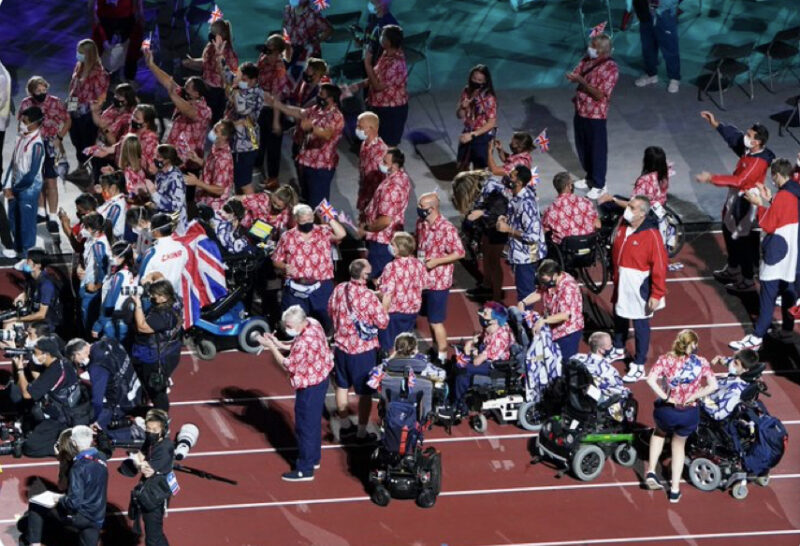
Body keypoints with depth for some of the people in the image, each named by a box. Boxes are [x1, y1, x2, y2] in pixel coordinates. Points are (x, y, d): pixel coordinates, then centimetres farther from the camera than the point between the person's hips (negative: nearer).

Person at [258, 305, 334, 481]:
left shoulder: (304, 343, -34)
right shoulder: (313, 324, -5)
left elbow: (288, 366, -22)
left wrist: (271, 347, -17)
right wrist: (280, 344, 0)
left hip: (309, 387, -10)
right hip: (320, 379, 10)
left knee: (305, 427, 3)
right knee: (314, 422, 25)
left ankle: (305, 470, 13)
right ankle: (314, 458, 41)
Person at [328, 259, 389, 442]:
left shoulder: (339, 290, -6)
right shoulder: (368, 296, -25)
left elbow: (330, 311, 11)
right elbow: (383, 322, -18)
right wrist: (381, 308, 1)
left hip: (341, 346, 6)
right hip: (363, 350, -6)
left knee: (342, 387, 20)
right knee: (365, 392, 7)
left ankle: (345, 426, 34)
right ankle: (362, 433, 14)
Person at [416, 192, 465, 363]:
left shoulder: (447, 229, -22)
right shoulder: (421, 223, 1)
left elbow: (459, 253, -19)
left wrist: (436, 261, -23)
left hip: (438, 282, -7)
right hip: (423, 279, 7)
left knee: (436, 322, 1)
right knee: (431, 318, 19)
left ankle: (442, 357, 14)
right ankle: (436, 351, 34)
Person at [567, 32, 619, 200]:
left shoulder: (610, 68, -20)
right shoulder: (587, 60, 3)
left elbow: (600, 95, -23)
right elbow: (576, 74, 11)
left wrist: (582, 81, -28)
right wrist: (573, 77, -13)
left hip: (596, 115, -8)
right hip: (580, 111, 8)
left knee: (597, 150, 4)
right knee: (582, 147, 20)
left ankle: (599, 185, 17)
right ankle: (590, 178, 38)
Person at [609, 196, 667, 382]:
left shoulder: (651, 235, -22)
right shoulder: (623, 226, -1)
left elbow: (659, 266, -20)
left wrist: (657, 294, -18)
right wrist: (615, 274, 19)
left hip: (639, 286, -7)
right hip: (621, 283, 7)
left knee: (640, 324, 2)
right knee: (619, 317, 24)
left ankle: (639, 366, 11)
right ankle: (618, 349, 48)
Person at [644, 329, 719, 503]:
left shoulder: (665, 360, -4)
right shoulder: (701, 362, -2)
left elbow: (651, 380, -19)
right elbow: (713, 386, -13)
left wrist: (665, 397, -12)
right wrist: (693, 397, -9)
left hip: (666, 410, 0)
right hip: (690, 413, 0)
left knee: (660, 432, 35)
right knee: (679, 444, 27)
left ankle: (651, 471, 19)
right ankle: (675, 489, 26)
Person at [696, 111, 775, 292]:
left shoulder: (758, 162, -31)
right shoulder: (748, 150, -4)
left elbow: (738, 180, -37)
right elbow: (733, 135, 13)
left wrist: (712, 178, -38)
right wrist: (715, 124, 6)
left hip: (745, 203, -10)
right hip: (736, 198, 10)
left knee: (744, 240, 2)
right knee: (729, 232, 25)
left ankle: (748, 279, 16)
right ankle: (732, 269, 45)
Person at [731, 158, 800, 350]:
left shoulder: (782, 197, -18)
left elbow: (768, 225, -14)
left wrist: (759, 205, -3)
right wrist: (770, 201, 13)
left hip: (778, 254, -9)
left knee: (767, 296, -7)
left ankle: (757, 337, -8)